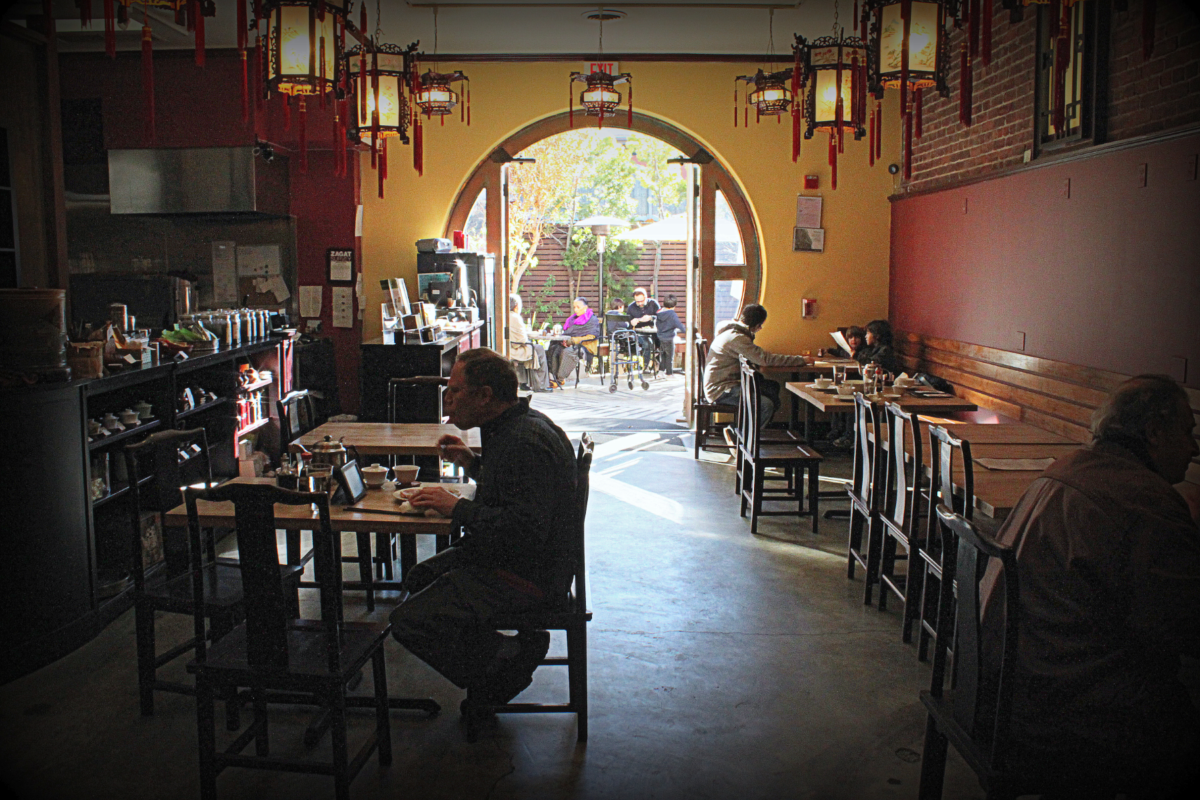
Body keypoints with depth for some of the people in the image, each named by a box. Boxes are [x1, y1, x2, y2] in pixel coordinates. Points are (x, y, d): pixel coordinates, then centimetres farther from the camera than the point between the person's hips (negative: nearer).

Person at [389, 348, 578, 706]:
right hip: (499, 556, 11)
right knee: (419, 579, 23)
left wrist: (458, 508, -22)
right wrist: (472, 462, 10)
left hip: (526, 574, -11)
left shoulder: (526, 442, -25)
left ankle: (507, 660, -1)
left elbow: (525, 528, -31)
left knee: (408, 622, -16)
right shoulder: (511, 427, 9)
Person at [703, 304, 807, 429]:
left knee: (773, 386, 7)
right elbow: (765, 359, -23)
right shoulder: (736, 338, -21)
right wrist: (800, 360, -17)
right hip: (720, 390, -11)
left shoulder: (731, 331, 11)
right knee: (766, 405, -23)